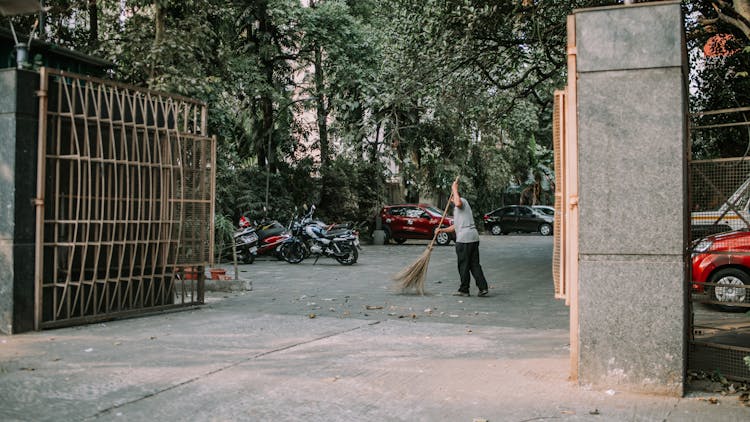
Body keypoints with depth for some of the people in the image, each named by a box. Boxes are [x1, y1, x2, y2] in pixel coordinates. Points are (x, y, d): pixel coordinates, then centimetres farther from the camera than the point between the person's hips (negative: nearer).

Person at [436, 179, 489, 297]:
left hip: (464, 239, -9)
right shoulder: (457, 208, 29)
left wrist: (455, 189, -15)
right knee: (475, 264, 7)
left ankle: (464, 290, 5)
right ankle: (483, 288, 2)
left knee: (463, 265, -1)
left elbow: (458, 203, -27)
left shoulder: (462, 201, 0)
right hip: (474, 237, 9)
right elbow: (455, 226, 29)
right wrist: (442, 230, 20)